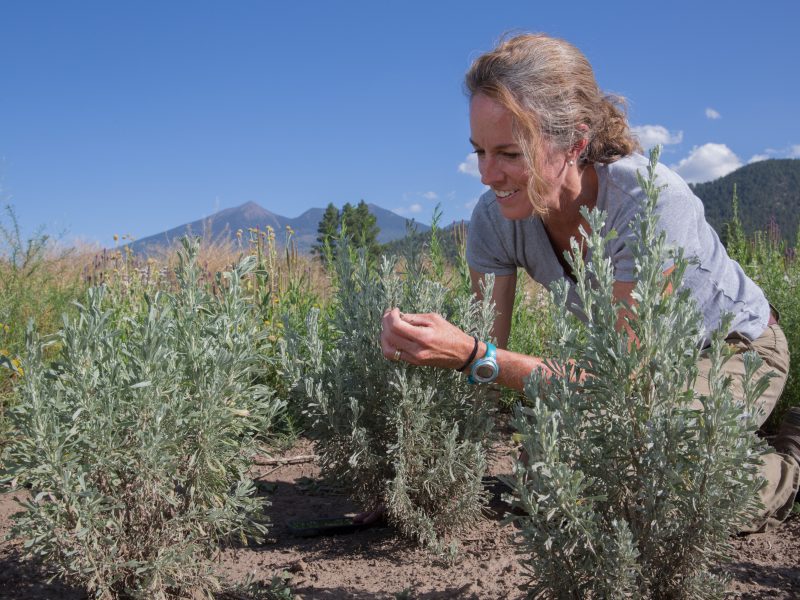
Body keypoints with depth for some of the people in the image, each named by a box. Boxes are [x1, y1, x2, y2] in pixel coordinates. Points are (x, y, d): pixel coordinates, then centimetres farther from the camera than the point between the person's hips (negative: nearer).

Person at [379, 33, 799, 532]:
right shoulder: (496, 217, -21)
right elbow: (487, 352, -18)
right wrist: (419, 339, -39)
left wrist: (476, 357, -47)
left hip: (736, 349, -5)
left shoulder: (652, 201, -37)